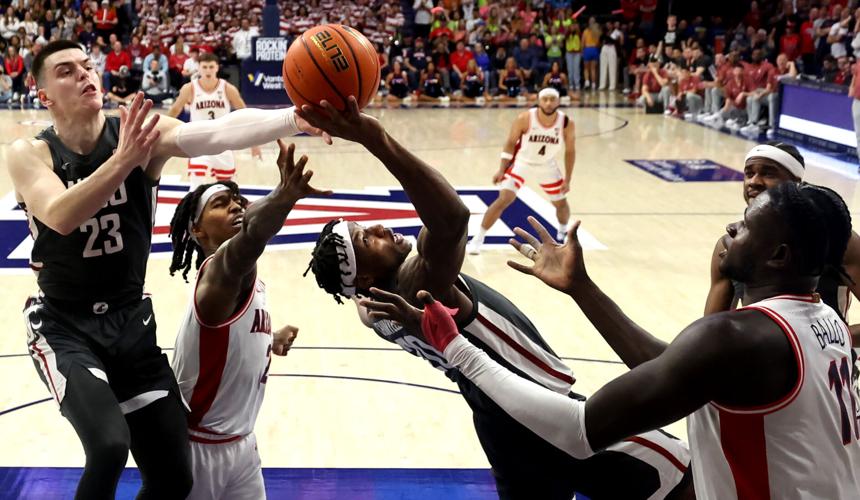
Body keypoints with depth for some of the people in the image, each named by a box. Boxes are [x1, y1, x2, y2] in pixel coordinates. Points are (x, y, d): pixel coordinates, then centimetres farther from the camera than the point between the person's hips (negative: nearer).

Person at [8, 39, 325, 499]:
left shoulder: (142, 132, -8)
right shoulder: (29, 155, -10)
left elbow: (215, 133, -27)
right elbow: (60, 217, -31)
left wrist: (293, 119, -46)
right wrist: (124, 161, -45)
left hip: (131, 320, 3)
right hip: (63, 326, -3)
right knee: (110, 446, -28)